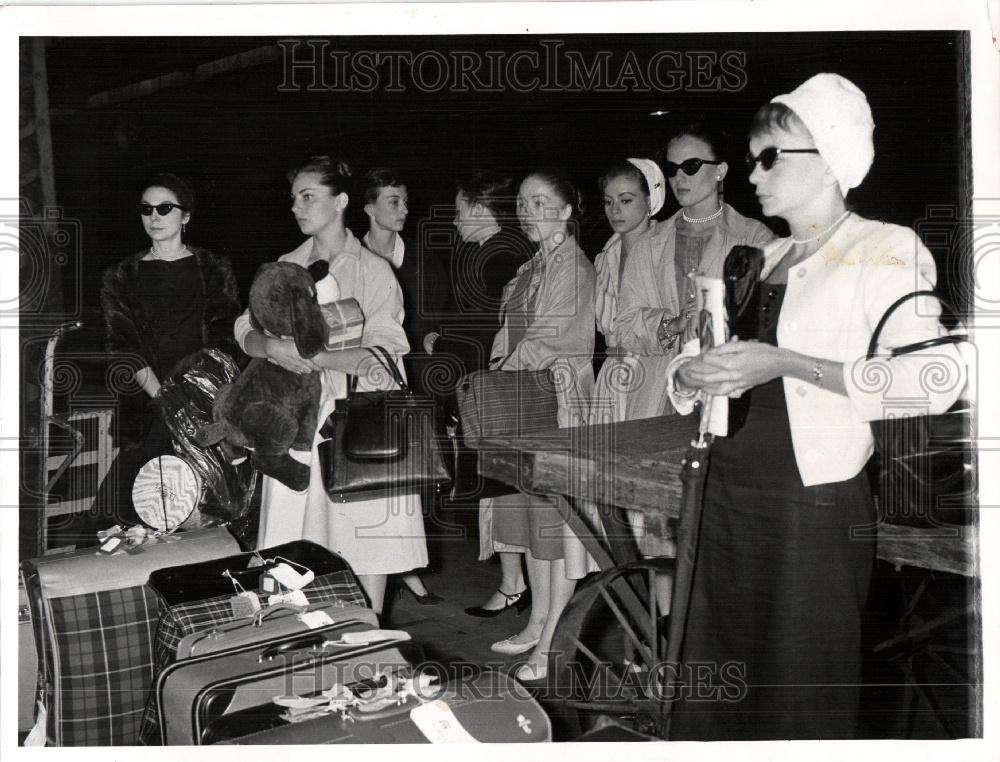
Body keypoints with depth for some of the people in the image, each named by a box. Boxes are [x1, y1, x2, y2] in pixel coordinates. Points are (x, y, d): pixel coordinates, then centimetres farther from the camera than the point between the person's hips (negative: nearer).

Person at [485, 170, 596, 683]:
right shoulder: (530, 268, 17)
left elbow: (544, 341, -16)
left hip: (559, 401, -8)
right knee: (530, 514, 12)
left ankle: (551, 644, 4)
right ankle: (537, 624, 24)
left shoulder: (572, 267, -10)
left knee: (557, 517, -3)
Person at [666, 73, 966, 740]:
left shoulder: (885, 250, -4)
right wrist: (693, 375, -4)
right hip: (730, 496, 6)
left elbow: (934, 379, -19)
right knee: (717, 686, 12)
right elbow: (704, 356, 21)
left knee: (801, 695, 4)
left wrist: (783, 363, -20)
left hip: (815, 503, -6)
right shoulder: (762, 260, 16)